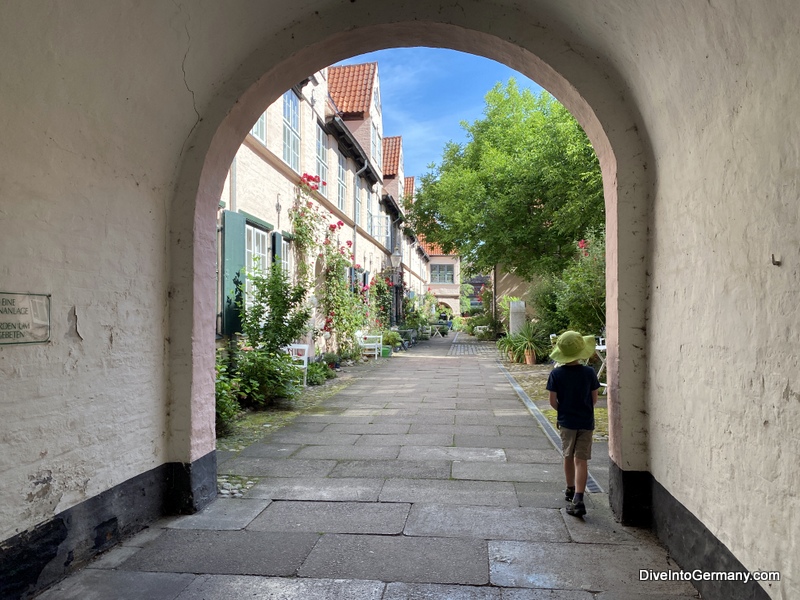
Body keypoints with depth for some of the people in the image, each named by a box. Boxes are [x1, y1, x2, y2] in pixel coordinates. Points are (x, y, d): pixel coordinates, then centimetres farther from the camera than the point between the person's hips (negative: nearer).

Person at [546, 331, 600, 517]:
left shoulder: (556, 374, -11)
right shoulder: (589, 372, -10)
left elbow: (553, 402, -9)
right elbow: (594, 400, -2)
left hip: (566, 422, 1)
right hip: (586, 422, -1)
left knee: (568, 456, 19)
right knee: (581, 460, 0)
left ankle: (570, 490, 37)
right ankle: (577, 499, -11)